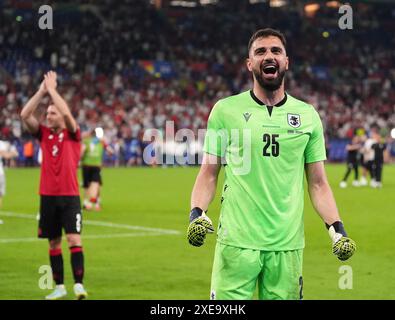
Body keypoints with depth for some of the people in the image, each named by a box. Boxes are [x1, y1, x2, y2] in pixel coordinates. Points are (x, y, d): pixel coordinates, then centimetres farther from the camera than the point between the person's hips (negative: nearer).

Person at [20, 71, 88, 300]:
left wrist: (52, 89, -11)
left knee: (74, 239, -13)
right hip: (47, 196, 4)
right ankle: (60, 287, 14)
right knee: (54, 242, 7)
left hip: (69, 196, -4)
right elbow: (25, 115, -4)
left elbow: (67, 113, -20)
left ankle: (79, 285, -14)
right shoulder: (43, 134, 9)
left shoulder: (72, 134, -2)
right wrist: (42, 91, -7)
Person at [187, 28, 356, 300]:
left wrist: (336, 228, 0)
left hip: (288, 245, 2)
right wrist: (197, 213, -10)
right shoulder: (226, 110, 4)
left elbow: (318, 183, 12)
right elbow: (209, 174, 6)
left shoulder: (307, 115, 10)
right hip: (237, 241, -2)